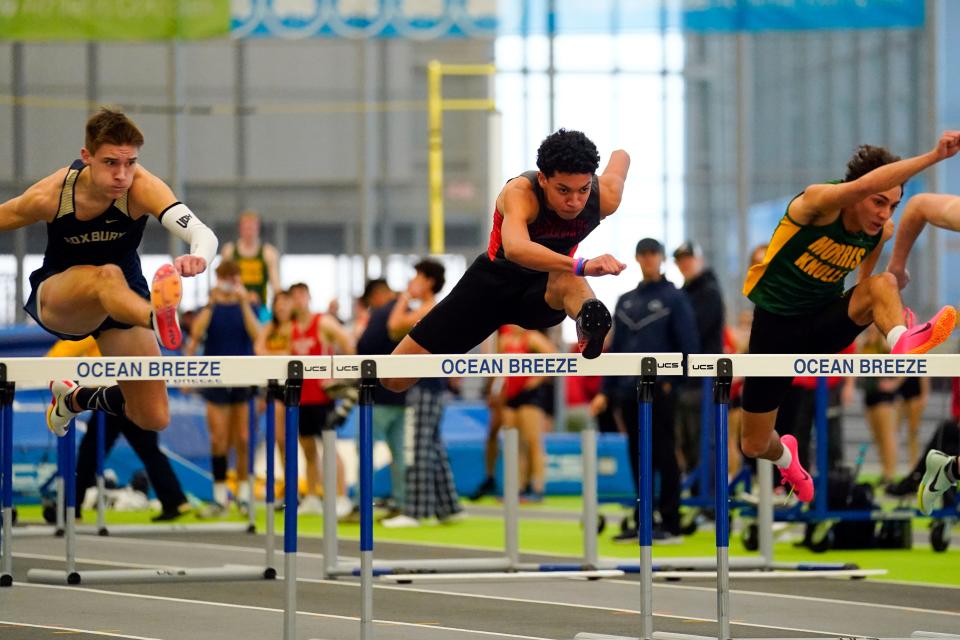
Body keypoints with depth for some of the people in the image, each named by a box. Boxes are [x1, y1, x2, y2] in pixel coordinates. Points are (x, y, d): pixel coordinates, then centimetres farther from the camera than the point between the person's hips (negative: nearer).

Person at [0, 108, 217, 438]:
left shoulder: (142, 188, -27)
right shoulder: (49, 196, -24)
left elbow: (203, 233, -42)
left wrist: (199, 257, -66)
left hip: (126, 302, 2)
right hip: (55, 296, -2)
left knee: (154, 419, -4)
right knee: (107, 276, -40)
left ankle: (75, 398, 25)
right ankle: (159, 321, -74)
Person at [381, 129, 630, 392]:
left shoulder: (605, 197, -19)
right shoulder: (519, 193, -32)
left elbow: (621, 156, 7)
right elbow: (515, 249, -56)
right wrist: (583, 266, -70)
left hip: (542, 293, 1)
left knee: (567, 279, -40)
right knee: (395, 379, -3)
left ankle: (588, 324, -74)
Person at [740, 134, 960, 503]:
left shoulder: (881, 233, -9)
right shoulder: (819, 203, -26)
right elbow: (865, 184, -48)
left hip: (825, 322, 3)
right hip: (776, 324, -3)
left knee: (883, 284, -28)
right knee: (754, 446, 6)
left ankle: (901, 341, -58)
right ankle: (784, 456, 44)